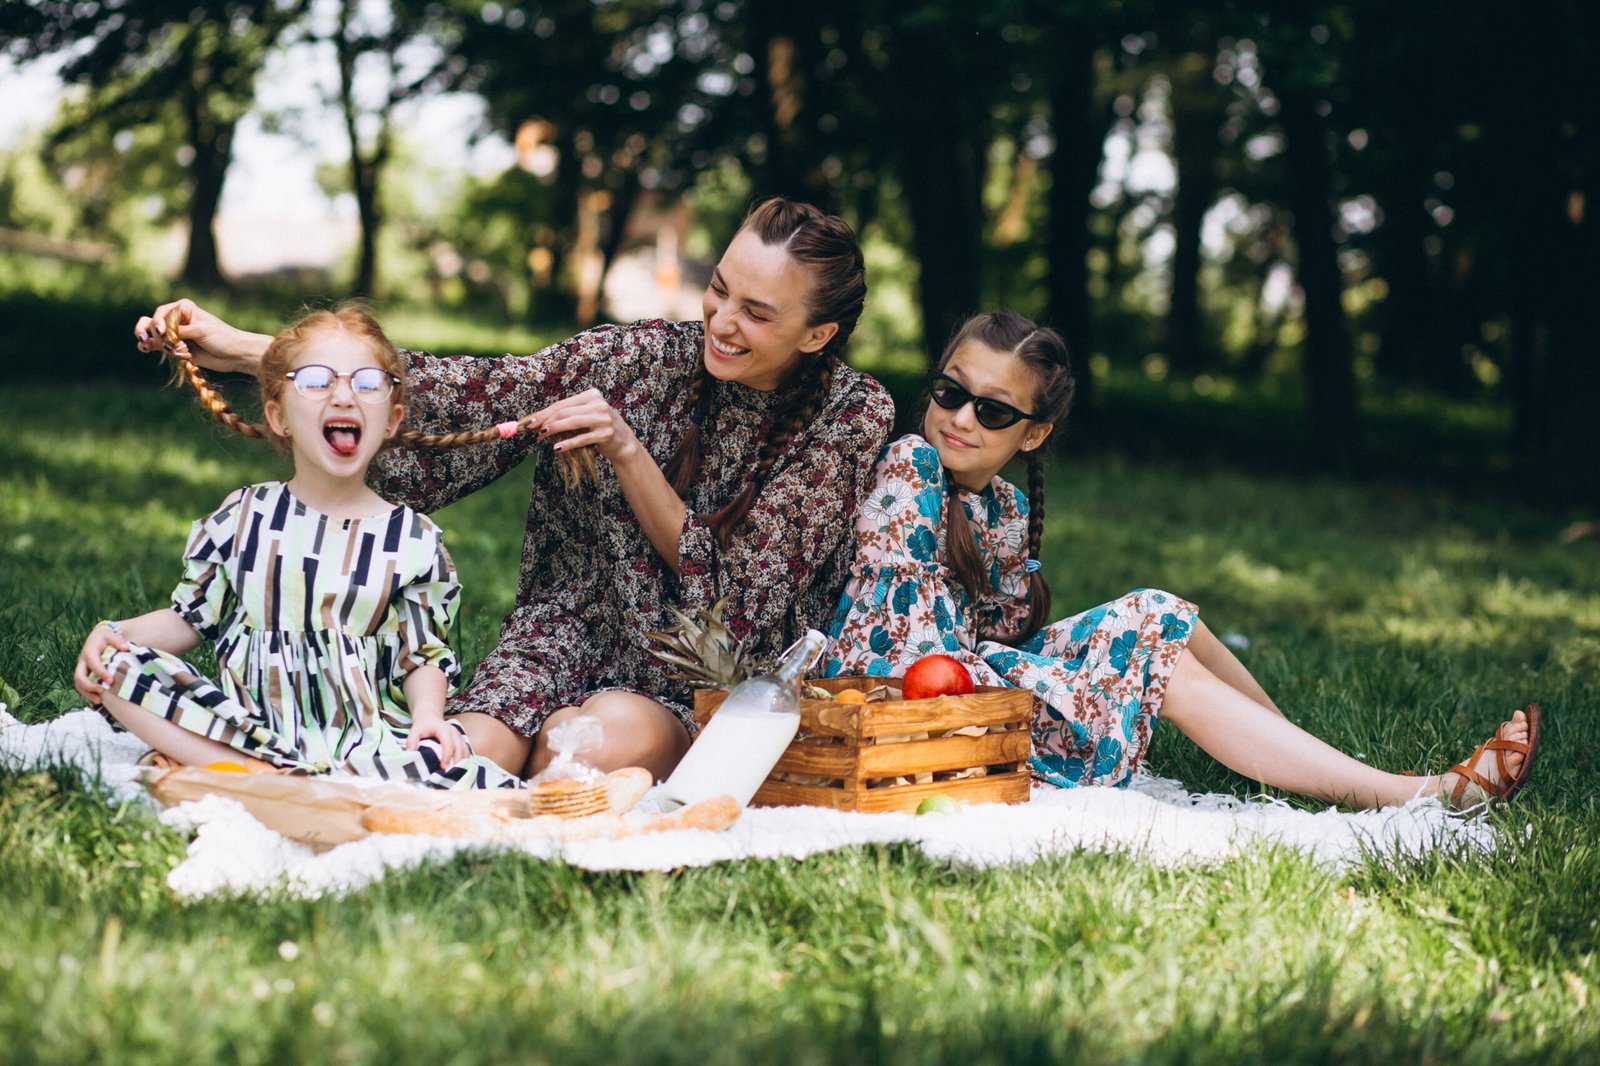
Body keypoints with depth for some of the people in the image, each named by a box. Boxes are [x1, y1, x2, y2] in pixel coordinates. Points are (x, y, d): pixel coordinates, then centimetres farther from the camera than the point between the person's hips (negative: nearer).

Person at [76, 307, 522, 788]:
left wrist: (427, 713, -13)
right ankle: (262, 772, -31)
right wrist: (114, 633, -4)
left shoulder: (414, 540, 5)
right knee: (114, 665, -19)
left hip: (359, 737, -1)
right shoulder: (241, 517, 9)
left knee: (453, 764, -32)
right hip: (242, 723, 2)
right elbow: (190, 618, 13)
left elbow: (423, 656, 6)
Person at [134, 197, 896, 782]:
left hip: (708, 691, 0)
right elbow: (468, 395, -8)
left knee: (620, 733, -35)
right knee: (473, 749, -32)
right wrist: (239, 349, -15)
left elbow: (736, 593, -8)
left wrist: (625, 449, -20)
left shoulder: (850, 417, -6)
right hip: (570, 637, 0)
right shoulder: (642, 359, -4)